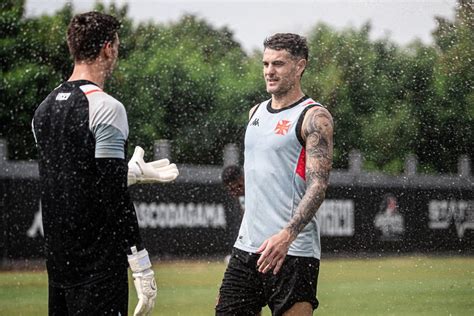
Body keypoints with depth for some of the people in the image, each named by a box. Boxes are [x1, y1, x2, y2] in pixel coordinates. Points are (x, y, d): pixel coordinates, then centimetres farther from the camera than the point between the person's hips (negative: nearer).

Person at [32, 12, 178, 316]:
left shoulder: (45, 109, 12)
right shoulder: (106, 108, -13)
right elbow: (113, 194, -19)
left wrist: (133, 171, 29)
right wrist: (141, 265, -17)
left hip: (58, 258, 8)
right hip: (98, 264, -8)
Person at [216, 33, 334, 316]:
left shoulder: (314, 117, -7)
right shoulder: (256, 113, 16)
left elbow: (318, 185, -16)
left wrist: (286, 235, -28)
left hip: (293, 251, -7)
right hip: (248, 248, 7)